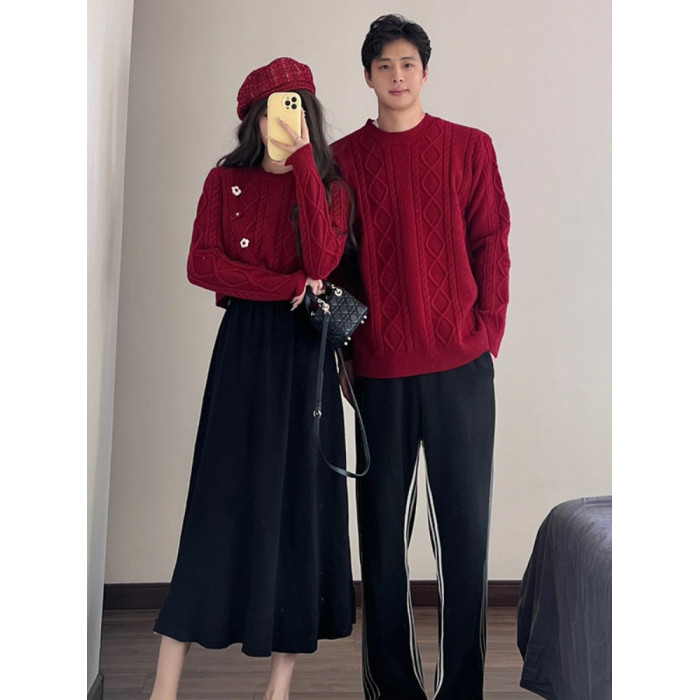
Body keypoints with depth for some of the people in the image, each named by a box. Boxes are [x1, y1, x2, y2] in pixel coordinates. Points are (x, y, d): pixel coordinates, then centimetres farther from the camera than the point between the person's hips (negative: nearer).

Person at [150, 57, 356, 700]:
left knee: (298, 496, 1)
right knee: (221, 500, -2)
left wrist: (303, 159, -14)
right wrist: (286, 286, -12)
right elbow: (201, 264, -5)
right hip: (244, 349, 0)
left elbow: (322, 260, -14)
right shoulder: (226, 181, 8)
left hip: (306, 353, 0)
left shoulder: (331, 187, 6)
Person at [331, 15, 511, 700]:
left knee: (464, 522, 1)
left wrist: (487, 333, -3)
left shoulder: (470, 148, 8)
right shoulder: (344, 158, 10)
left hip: (461, 365, -1)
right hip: (379, 368, 1)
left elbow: (490, 244, 6)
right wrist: (343, 344, 2)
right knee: (383, 525, 5)